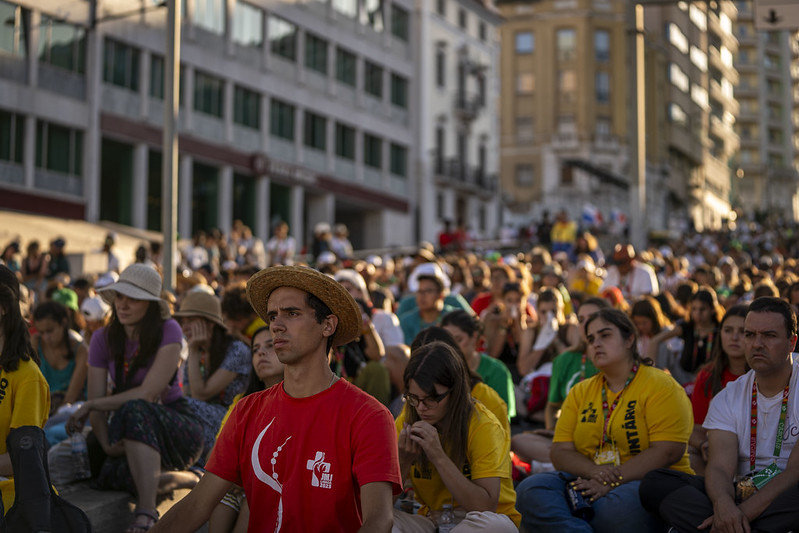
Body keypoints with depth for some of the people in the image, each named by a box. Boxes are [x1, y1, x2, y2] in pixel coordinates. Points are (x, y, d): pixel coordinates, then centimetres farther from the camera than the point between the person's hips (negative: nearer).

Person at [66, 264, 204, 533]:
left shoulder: (168, 331, -11)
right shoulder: (103, 339, 3)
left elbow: (148, 394, -19)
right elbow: (97, 407, -2)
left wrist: (88, 406, -14)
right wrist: (106, 445, -22)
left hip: (175, 427, -4)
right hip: (129, 429, 4)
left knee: (135, 411, -37)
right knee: (109, 470, -31)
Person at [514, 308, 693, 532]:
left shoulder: (661, 385, 1)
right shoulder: (580, 392, 19)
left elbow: (668, 451, -12)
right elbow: (560, 452, 10)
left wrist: (612, 481, -19)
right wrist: (595, 472, -13)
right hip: (590, 484, 5)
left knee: (617, 504, -41)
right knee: (531, 490, -24)